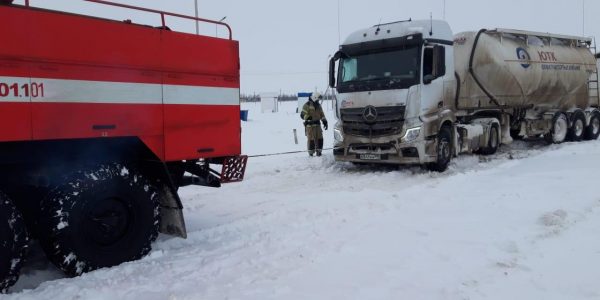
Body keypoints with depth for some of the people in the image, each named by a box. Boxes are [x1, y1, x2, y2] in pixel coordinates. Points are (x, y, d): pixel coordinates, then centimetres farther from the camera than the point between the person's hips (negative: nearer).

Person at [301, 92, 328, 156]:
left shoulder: (318, 105, 16)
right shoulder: (307, 105, -6)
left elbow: (322, 114, 22)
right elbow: (302, 115, -11)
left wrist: (325, 121, 11)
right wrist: (308, 118, -29)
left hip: (317, 124, 6)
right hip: (310, 125, -6)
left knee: (319, 138, 3)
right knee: (311, 139, -7)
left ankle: (319, 151, 14)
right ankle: (311, 152, 3)